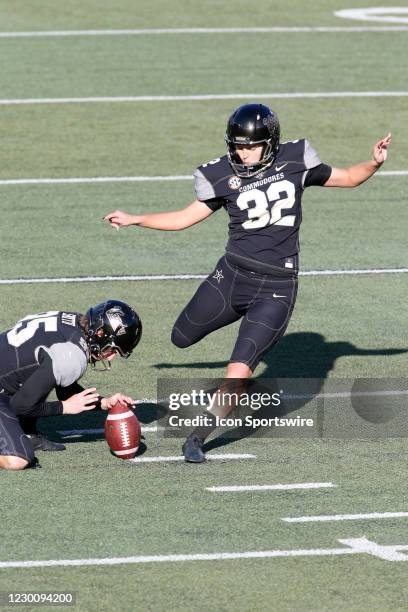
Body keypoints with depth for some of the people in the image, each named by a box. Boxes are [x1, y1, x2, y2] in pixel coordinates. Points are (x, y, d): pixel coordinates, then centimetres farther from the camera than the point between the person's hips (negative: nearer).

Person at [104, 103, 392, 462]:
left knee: (239, 372, -12)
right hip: (233, 274, 3)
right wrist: (134, 220, 3)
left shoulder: (295, 161, -2)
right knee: (182, 338, 17)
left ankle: (198, 436, 2)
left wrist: (374, 164, -8)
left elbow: (347, 178, 10)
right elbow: (185, 218, 9)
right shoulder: (224, 177, -1)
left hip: (276, 287, -3)